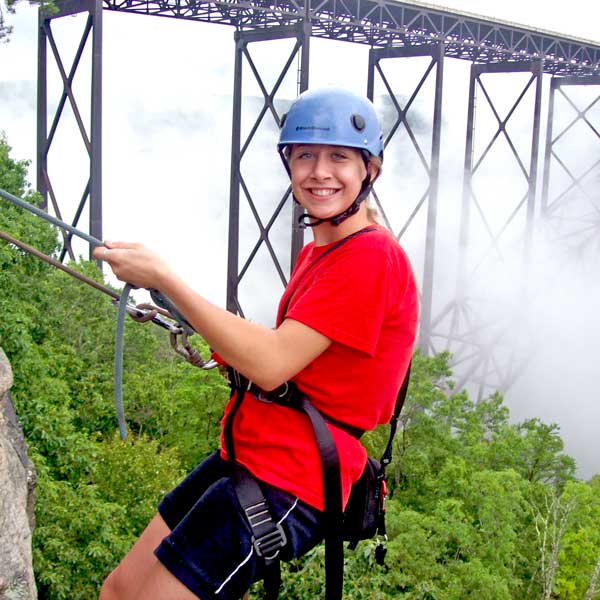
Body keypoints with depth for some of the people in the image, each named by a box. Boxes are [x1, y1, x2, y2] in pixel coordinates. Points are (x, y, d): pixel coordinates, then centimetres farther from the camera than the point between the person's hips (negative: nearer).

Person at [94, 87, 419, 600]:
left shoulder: (373, 256, -16)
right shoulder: (316, 252, 14)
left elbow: (272, 365, -22)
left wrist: (164, 279, -19)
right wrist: (228, 350, 2)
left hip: (288, 485, -9)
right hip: (246, 456, 9)